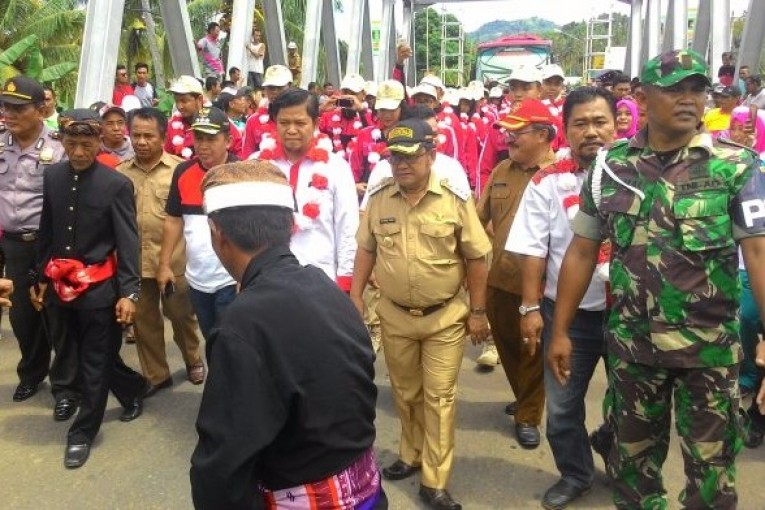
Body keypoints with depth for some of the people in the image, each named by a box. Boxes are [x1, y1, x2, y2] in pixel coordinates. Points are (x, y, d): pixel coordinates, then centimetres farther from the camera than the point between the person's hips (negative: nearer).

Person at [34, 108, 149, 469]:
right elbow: (47, 232, 11)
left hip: (99, 287, -5)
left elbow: (128, 242, -11)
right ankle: (134, 390, 40)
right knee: (89, 356, 16)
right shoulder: (52, 176, 3)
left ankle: (82, 433, 20)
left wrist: (128, 292, -17)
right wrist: (42, 278, 13)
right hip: (62, 285, 5)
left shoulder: (116, 184, -11)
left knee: (95, 363, 5)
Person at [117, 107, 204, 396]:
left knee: (181, 314, 13)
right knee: (143, 320, 13)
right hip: (134, 260, 4)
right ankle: (155, 375, 30)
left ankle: (193, 358, 39)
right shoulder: (120, 172, 4)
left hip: (173, 259, -3)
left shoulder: (180, 169, -7)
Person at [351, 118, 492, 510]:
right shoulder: (378, 198, -3)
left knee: (439, 397, 3)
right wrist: (355, 296, 3)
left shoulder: (455, 199, -11)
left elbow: (475, 258, -6)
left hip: (445, 316, -2)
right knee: (405, 392, 18)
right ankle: (411, 455, 41)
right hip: (394, 315, 3)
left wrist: (478, 311, -5)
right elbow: (366, 250, 7)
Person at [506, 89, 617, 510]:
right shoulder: (547, 183, -4)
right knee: (562, 405, 14)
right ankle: (575, 474, 38)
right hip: (567, 312, 0)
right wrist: (531, 307, -7)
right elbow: (532, 251, -4)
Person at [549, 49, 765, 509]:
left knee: (711, 466, 12)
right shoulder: (610, 167, 0)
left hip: (710, 346, -2)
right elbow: (582, 252, 5)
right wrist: (560, 331, 5)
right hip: (631, 342, 2)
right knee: (633, 456, 18)